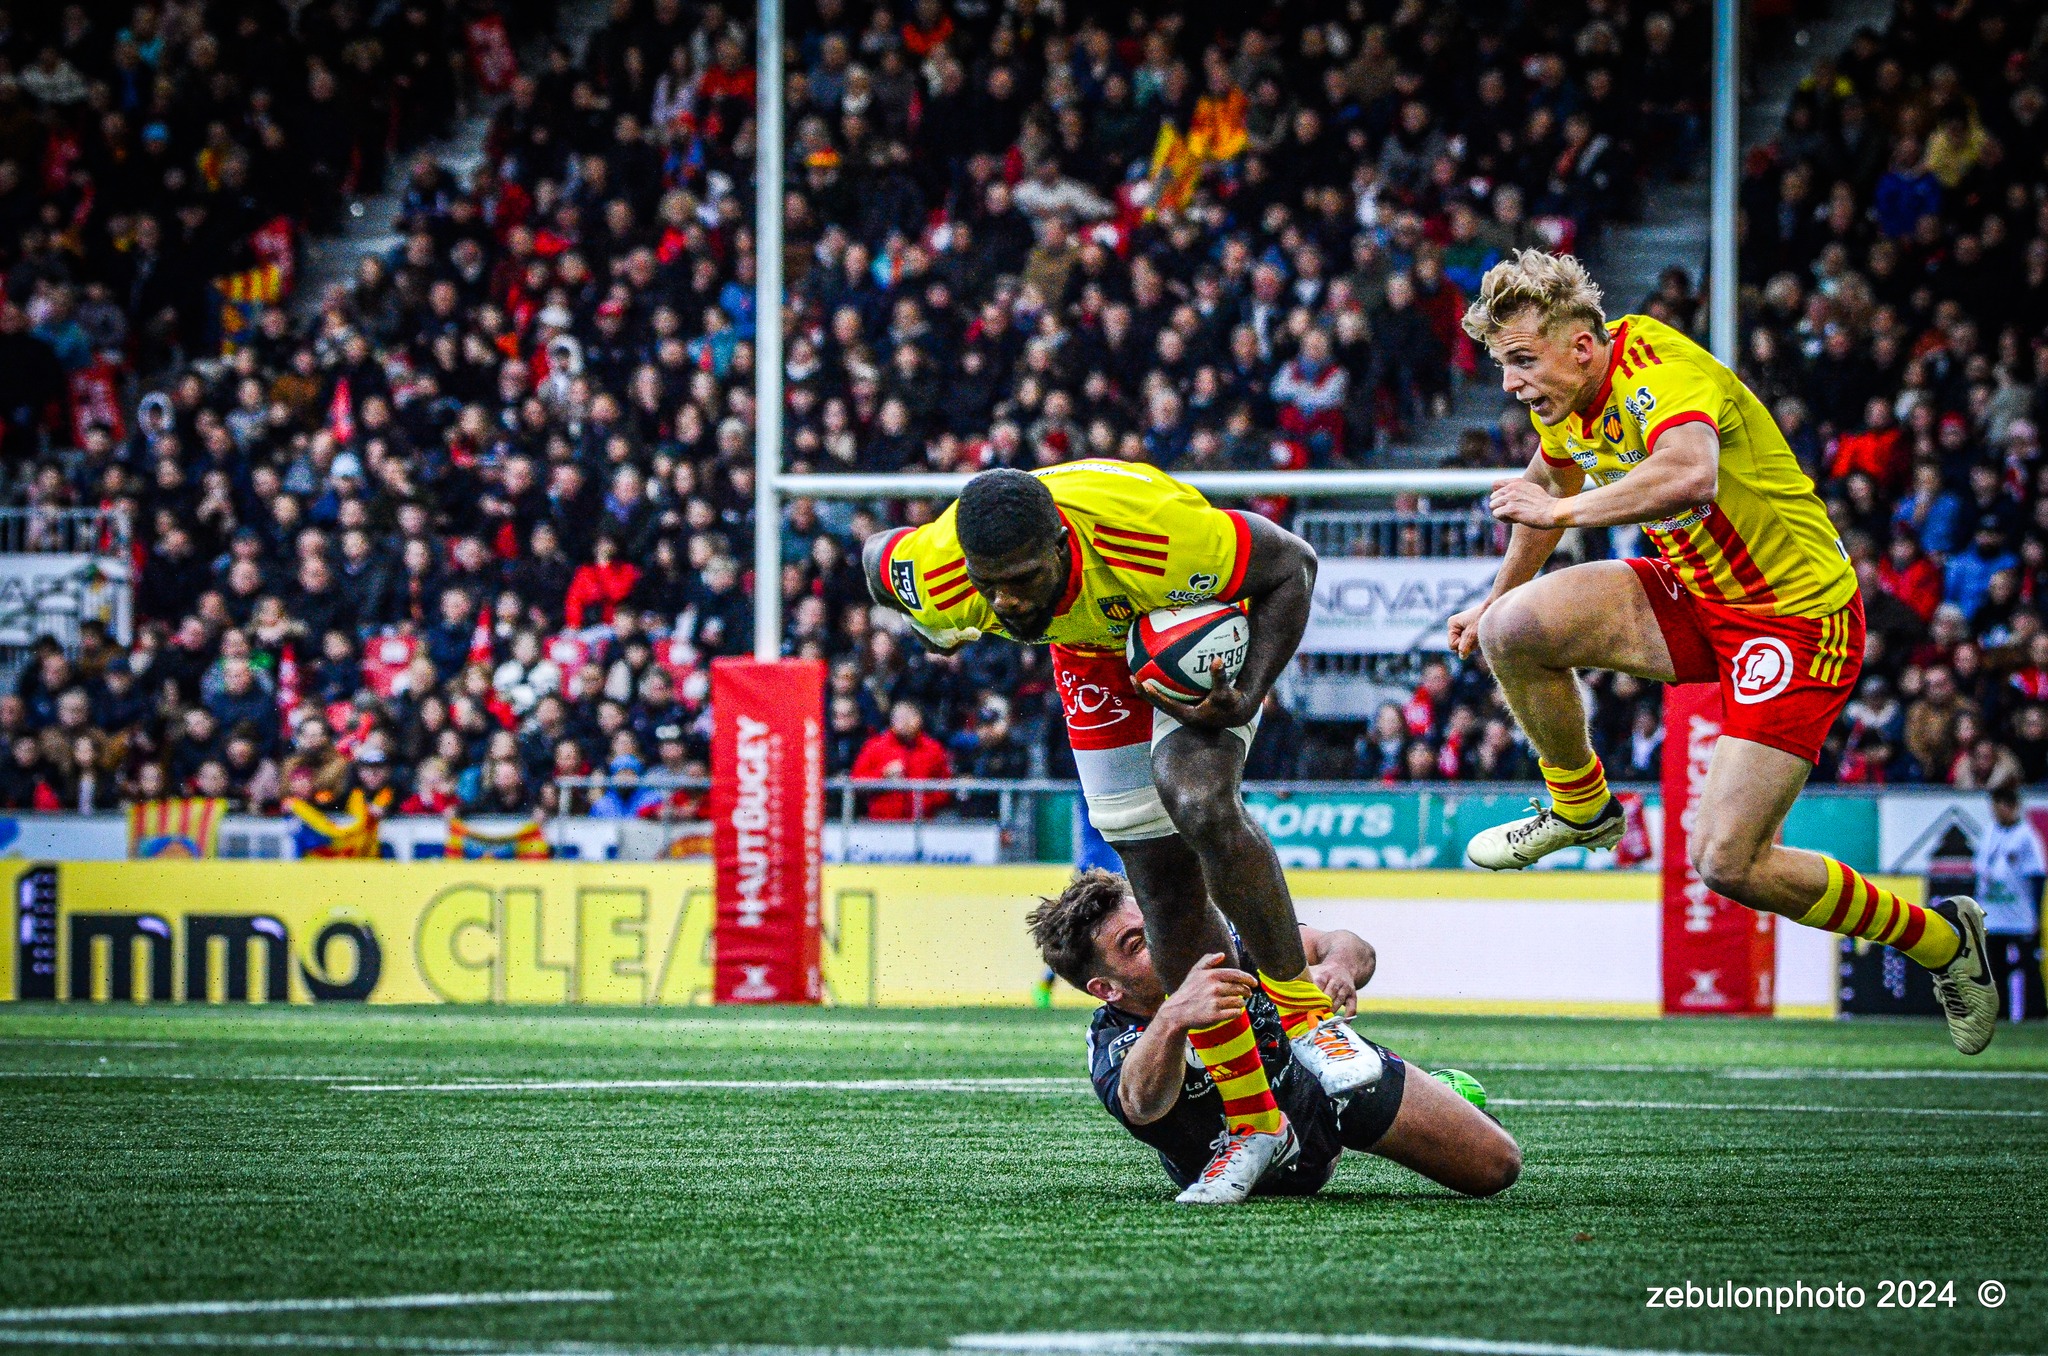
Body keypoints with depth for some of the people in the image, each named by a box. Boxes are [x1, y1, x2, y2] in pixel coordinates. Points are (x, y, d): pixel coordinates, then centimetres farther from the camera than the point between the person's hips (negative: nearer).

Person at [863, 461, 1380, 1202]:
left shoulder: (1160, 536, -44)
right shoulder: (939, 576, -34)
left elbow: (1291, 564, -25)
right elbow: (879, 557, -7)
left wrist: (1250, 693, -34)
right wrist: (942, 631, 9)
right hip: (1095, 656, 4)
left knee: (1199, 806, -31)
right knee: (1165, 888, 1)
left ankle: (1306, 1013, -12)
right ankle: (1252, 1124, 9)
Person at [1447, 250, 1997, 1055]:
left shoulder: (1659, 372, -28)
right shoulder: (1562, 400, 0)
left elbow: (1690, 475, -50)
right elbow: (1550, 481, 25)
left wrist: (1562, 509, -39)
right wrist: (1498, 595, 29)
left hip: (1799, 617, -8)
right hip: (1695, 592, 8)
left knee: (1728, 864, -15)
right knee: (1511, 632, -12)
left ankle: (1941, 938, 7)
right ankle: (1579, 808, 16)